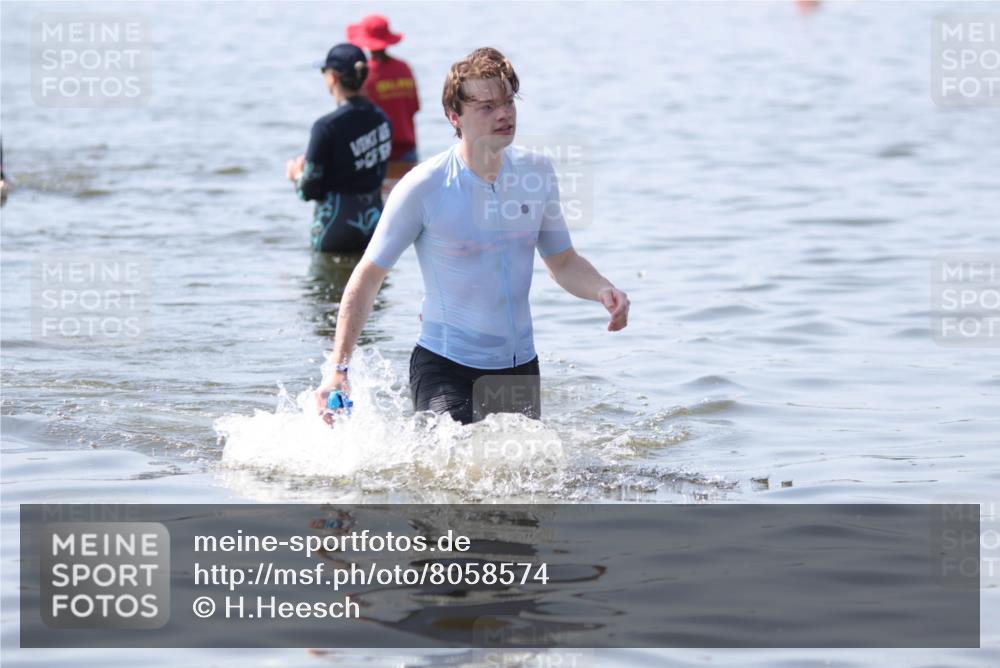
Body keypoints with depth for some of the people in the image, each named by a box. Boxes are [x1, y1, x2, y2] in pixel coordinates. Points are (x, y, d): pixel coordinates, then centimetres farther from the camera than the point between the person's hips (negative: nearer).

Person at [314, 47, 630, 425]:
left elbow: (563, 262, 14)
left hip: (520, 366, 5)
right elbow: (368, 277, -5)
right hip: (445, 369, -5)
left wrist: (602, 290, -8)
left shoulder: (536, 172, 1)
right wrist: (338, 368, -13)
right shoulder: (423, 188, -12)